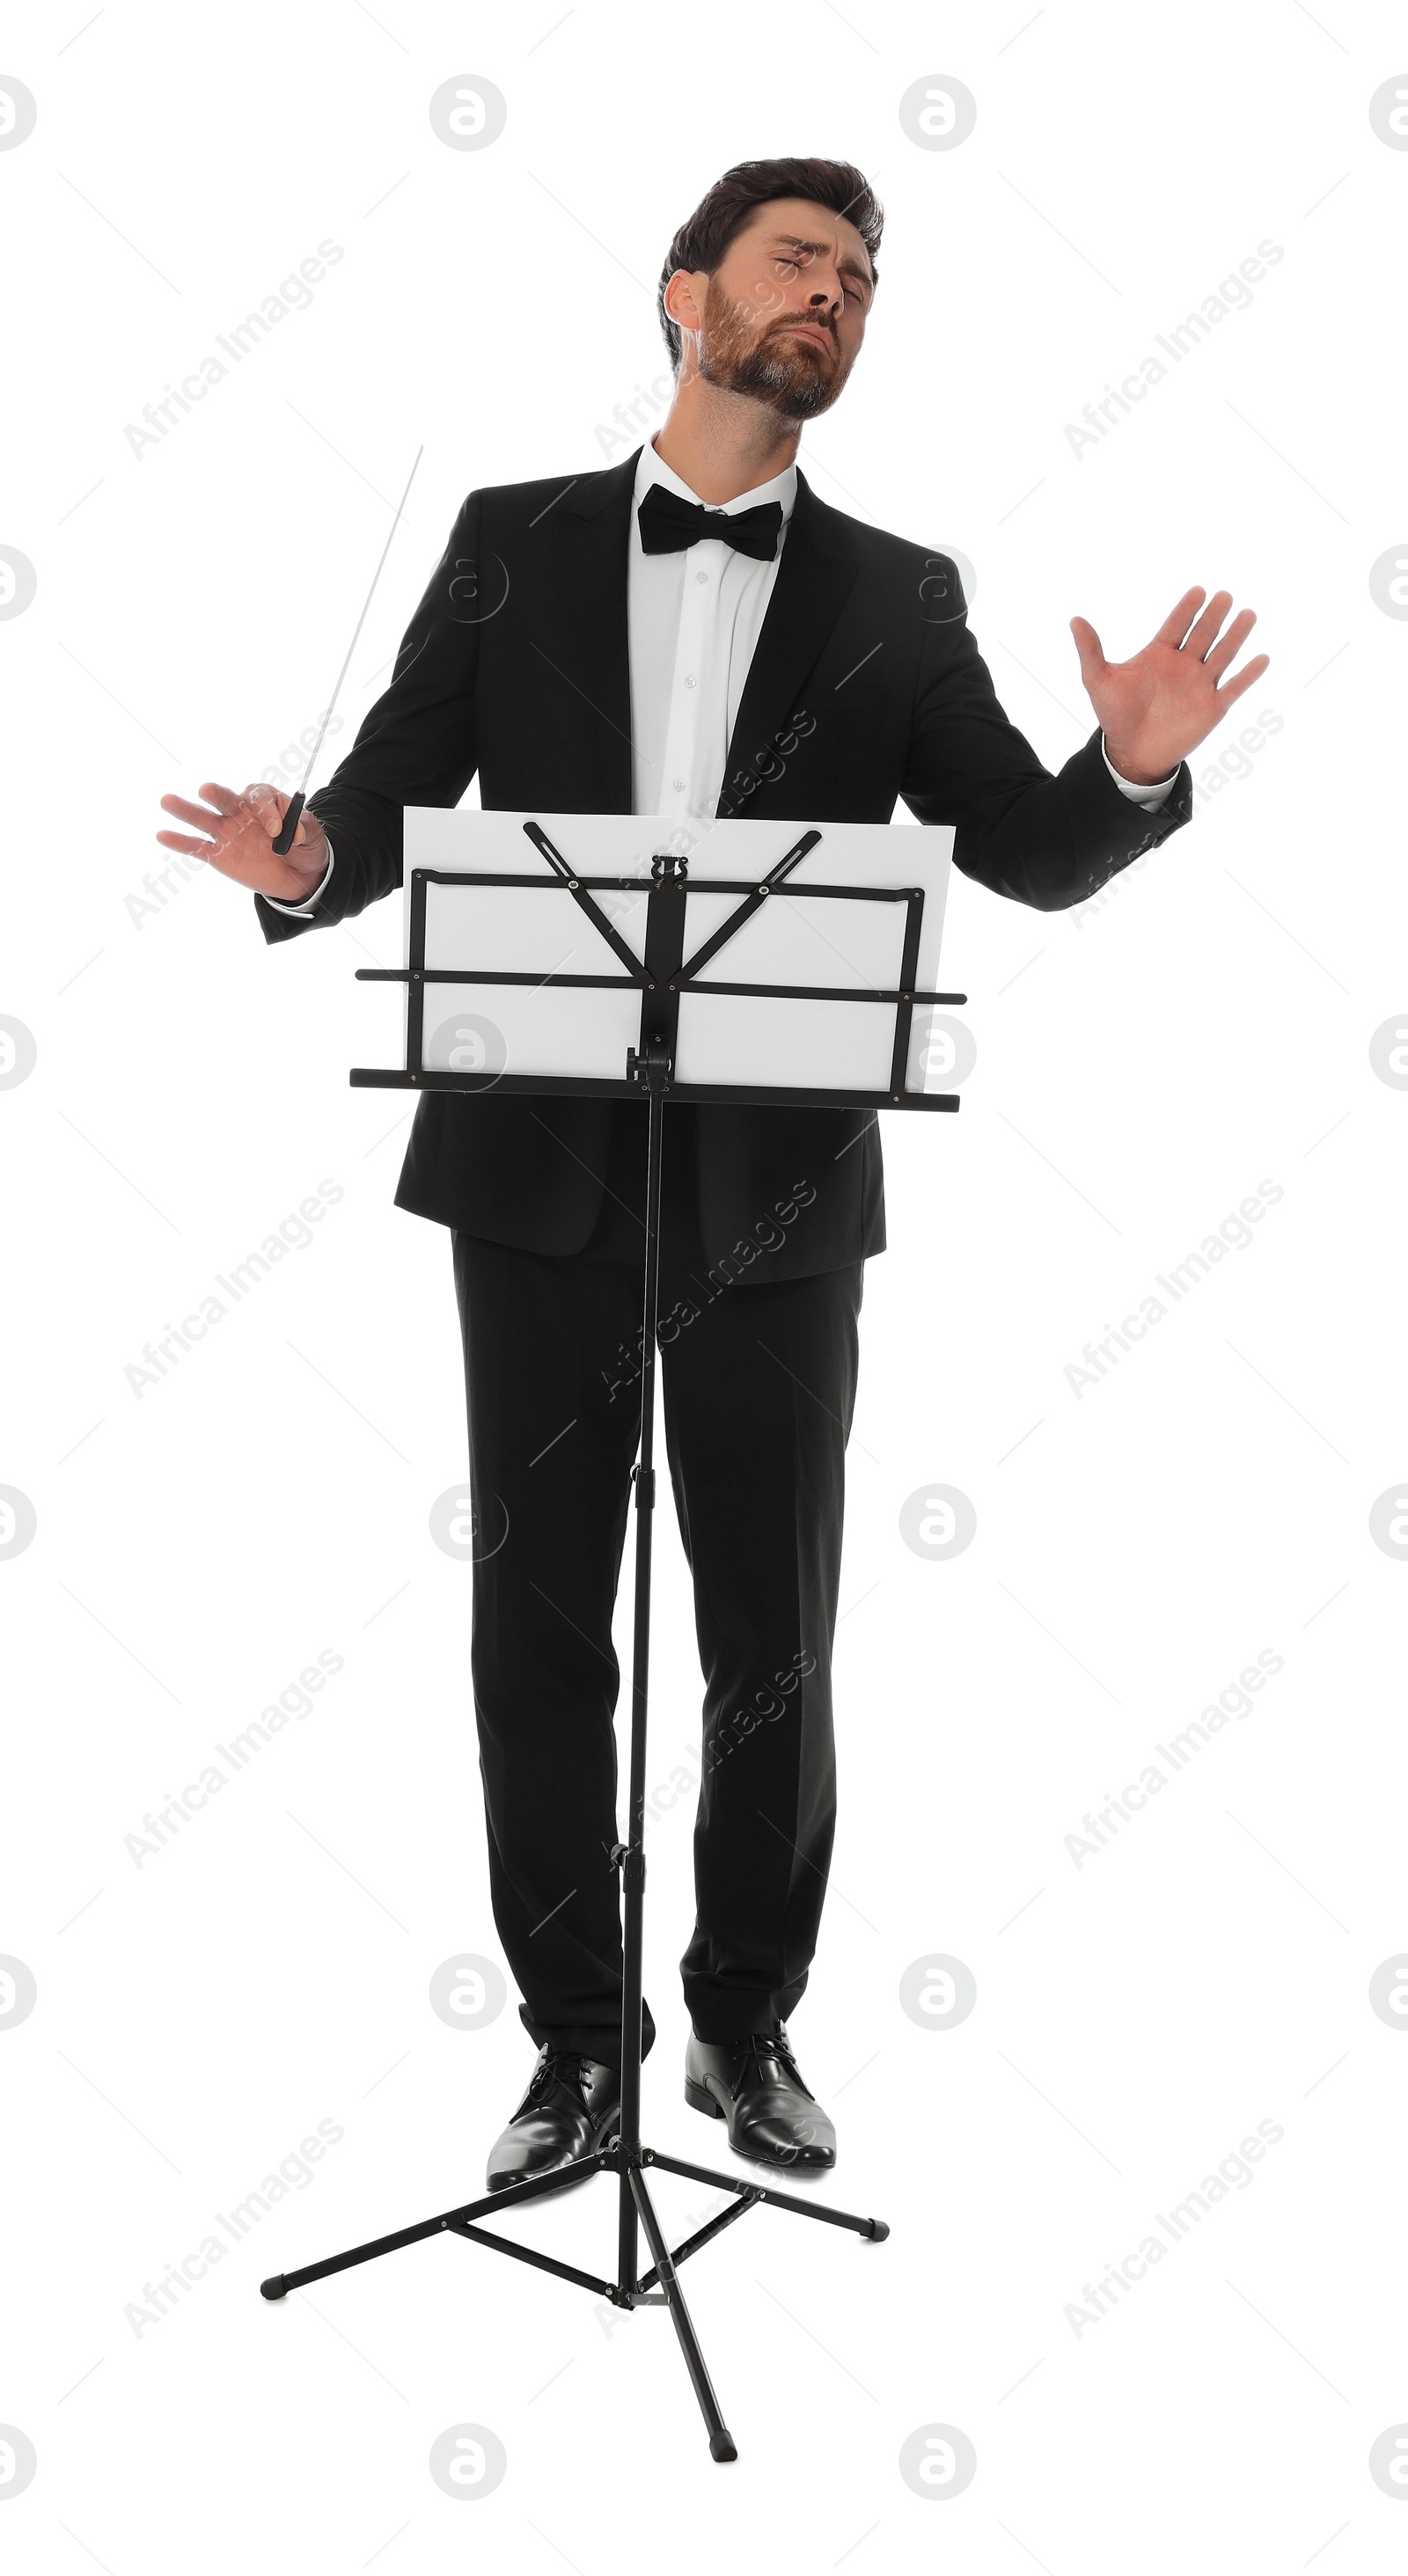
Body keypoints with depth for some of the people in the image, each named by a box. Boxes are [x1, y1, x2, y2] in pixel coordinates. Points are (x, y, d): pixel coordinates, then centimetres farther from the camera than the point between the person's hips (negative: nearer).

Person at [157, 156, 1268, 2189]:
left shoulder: (897, 598, 7)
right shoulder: (513, 542, 7)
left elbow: (1030, 855, 3)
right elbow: (392, 798, 4)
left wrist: (1133, 765, -17)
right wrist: (301, 863, -18)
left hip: (777, 1192, 0)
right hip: (540, 1175, 0)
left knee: (774, 1637, 7)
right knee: (537, 1629, 7)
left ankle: (747, 2021, 27)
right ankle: (576, 2042, 22)